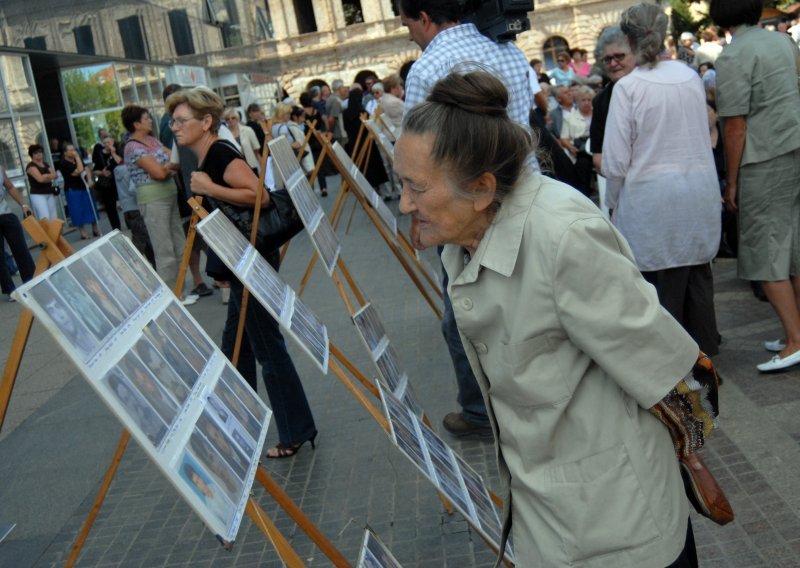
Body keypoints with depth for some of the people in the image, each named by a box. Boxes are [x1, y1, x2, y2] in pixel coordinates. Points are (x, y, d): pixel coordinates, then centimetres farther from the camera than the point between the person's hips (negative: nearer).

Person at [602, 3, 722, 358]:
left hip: (652, 196, -5)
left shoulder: (628, 87, -13)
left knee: (663, 280, 4)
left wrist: (613, 204, 1)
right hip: (699, 192, 6)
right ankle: (705, 351, 30)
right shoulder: (692, 77, 4)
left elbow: (616, 160, -12)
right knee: (697, 272, 16)